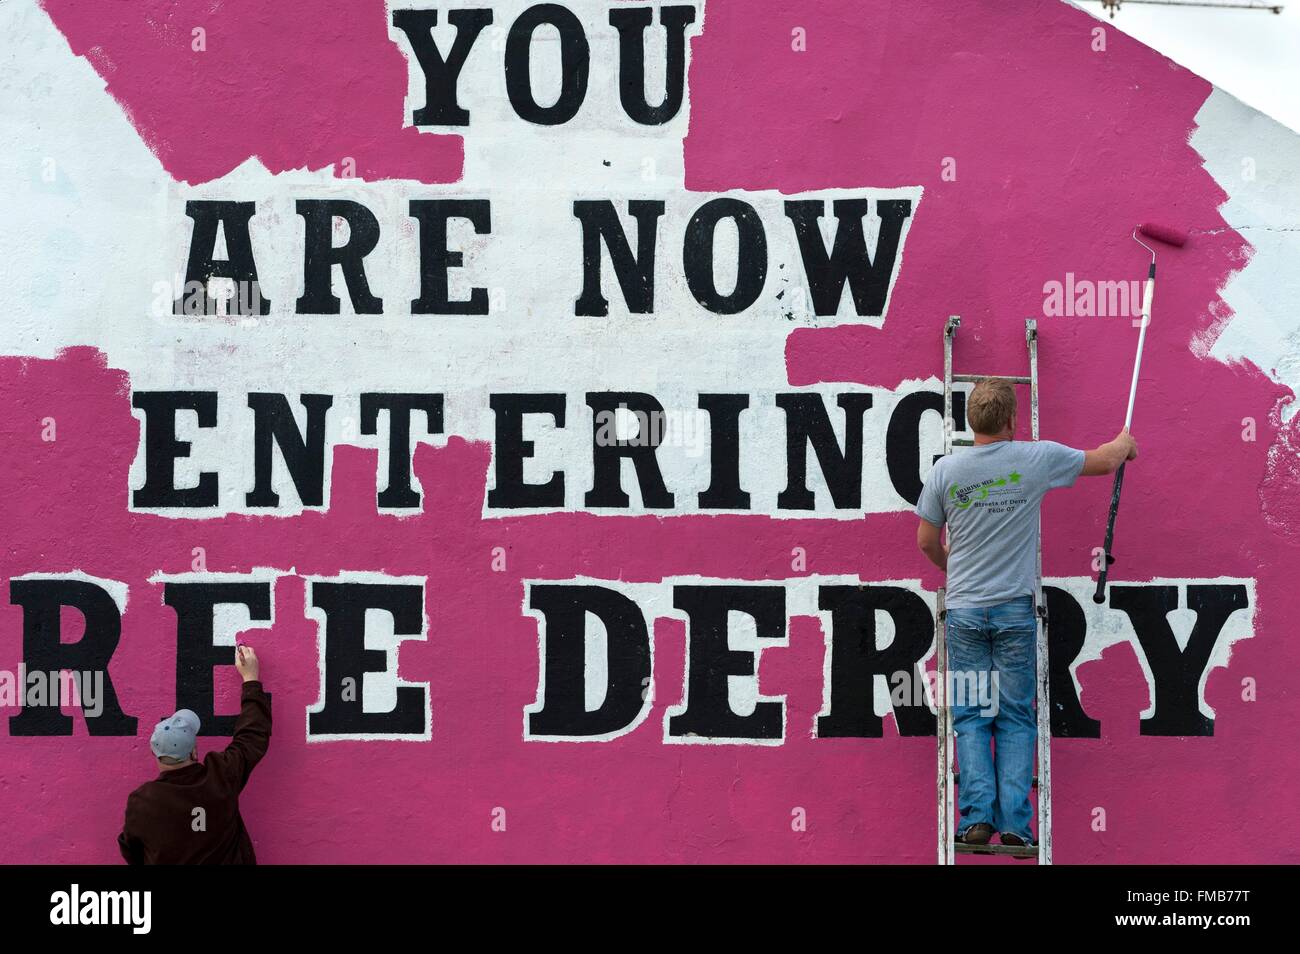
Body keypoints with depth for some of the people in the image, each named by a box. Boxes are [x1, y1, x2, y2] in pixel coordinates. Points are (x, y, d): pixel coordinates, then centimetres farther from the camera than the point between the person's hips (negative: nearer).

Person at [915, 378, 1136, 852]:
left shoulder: (945, 469, -3)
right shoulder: (1037, 458, -5)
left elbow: (926, 541, 6)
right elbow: (1104, 462, 11)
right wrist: (1126, 441, 34)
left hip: (964, 609, 1)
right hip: (1016, 609, -1)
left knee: (971, 716, 6)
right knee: (1016, 719, 5)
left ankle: (976, 817, -4)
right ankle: (1014, 825, 0)